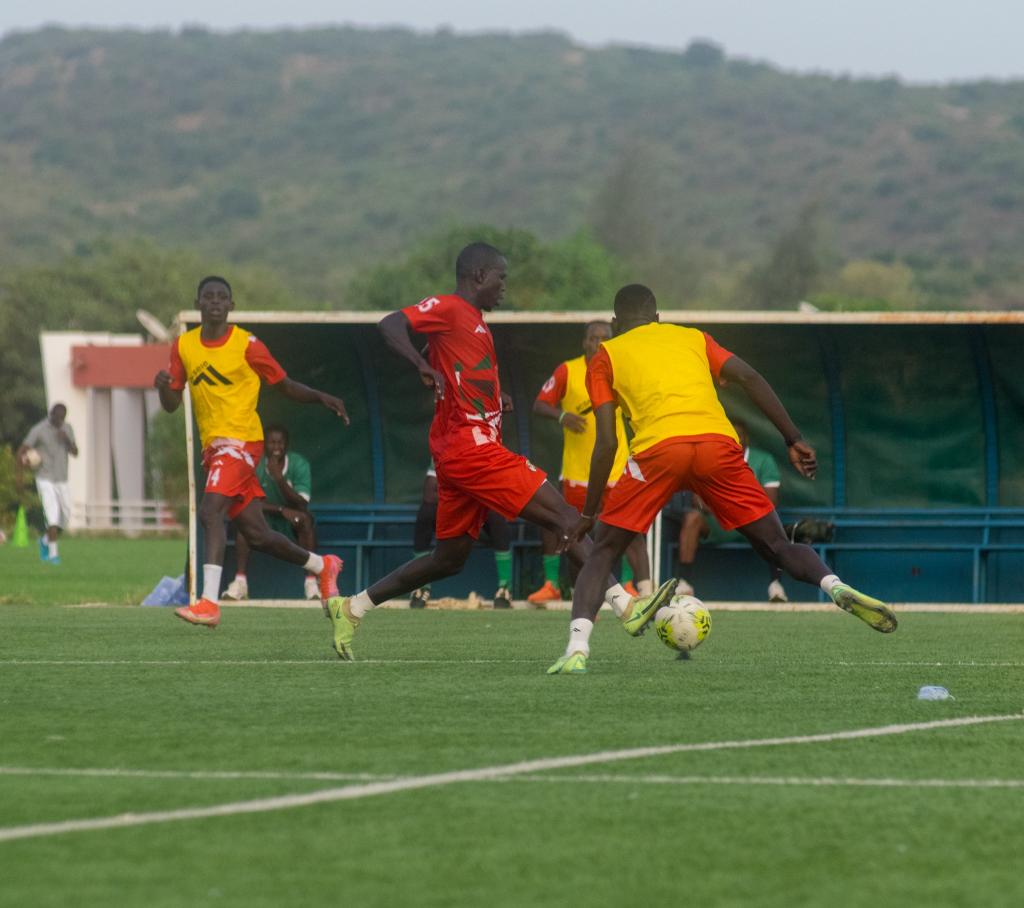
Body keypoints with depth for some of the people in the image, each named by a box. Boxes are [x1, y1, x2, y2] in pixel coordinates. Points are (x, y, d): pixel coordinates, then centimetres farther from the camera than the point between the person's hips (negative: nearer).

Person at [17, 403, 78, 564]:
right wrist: (19, 474, -19)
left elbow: (75, 453, 1)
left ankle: (45, 541, 30)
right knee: (53, 515, -18)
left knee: (65, 517, 5)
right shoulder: (38, 430, -12)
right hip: (45, 480, -5)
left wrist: (67, 440, -19)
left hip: (62, 481, 5)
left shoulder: (67, 428, 5)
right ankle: (53, 553, -14)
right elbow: (21, 452, -10)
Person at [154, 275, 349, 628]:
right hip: (213, 446, 6)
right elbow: (171, 405, 9)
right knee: (256, 534, 10)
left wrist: (321, 397, -15)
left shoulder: (247, 345, -6)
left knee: (210, 510, -26)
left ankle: (209, 603, -33)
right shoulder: (184, 346, 8)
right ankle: (323, 566, 34)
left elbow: (285, 386, 2)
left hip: (240, 440, -6)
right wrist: (163, 385, -13)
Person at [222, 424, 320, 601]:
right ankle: (240, 582, -33)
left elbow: (301, 505, -21)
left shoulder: (299, 464, -12)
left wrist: (279, 478, -34)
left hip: (292, 521, -1)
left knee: (305, 518, -34)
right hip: (265, 520, 1)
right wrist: (281, 509, -31)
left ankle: (311, 583, -34)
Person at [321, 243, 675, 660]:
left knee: (449, 559, 14)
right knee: (562, 514, -12)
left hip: (459, 453, 10)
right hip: (469, 444, -10)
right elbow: (389, 324, -20)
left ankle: (351, 608, 18)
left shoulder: (473, 319, 22)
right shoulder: (448, 308, -7)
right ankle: (625, 606, -17)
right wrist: (422, 365, -34)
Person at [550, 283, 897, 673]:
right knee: (776, 546, 12)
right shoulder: (693, 338, 30)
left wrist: (588, 514, 17)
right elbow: (750, 378, 14)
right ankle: (836, 586, -17)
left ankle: (577, 648, -7)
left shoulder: (605, 358, 23)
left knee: (602, 552, 12)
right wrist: (795, 440, 12)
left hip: (659, 449, -2)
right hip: (718, 443, 2)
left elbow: (606, 442, 13)